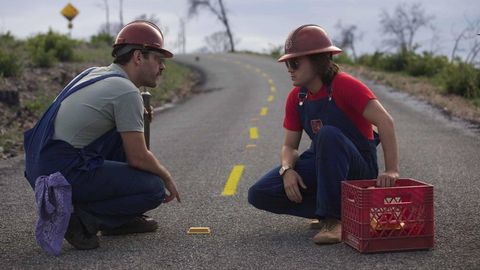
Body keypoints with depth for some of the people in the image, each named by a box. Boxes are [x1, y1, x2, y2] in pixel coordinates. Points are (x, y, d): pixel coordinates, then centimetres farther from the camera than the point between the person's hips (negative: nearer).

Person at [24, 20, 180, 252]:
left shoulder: (95, 74, 16)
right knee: (154, 188, -4)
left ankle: (120, 219, 20)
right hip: (65, 175, -9)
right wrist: (166, 177, 8)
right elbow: (138, 157, -9)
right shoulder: (127, 91, -12)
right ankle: (82, 218, -8)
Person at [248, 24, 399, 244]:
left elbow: (385, 122, -26)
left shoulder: (344, 85, -18)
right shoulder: (296, 97, 2)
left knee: (328, 134, -38)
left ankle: (333, 219, -26)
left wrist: (391, 171, -34)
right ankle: (336, 208, -4)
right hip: (321, 164, 6)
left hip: (358, 167, -6)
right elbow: (289, 146, 3)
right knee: (259, 194, -11)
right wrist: (287, 170, -20)